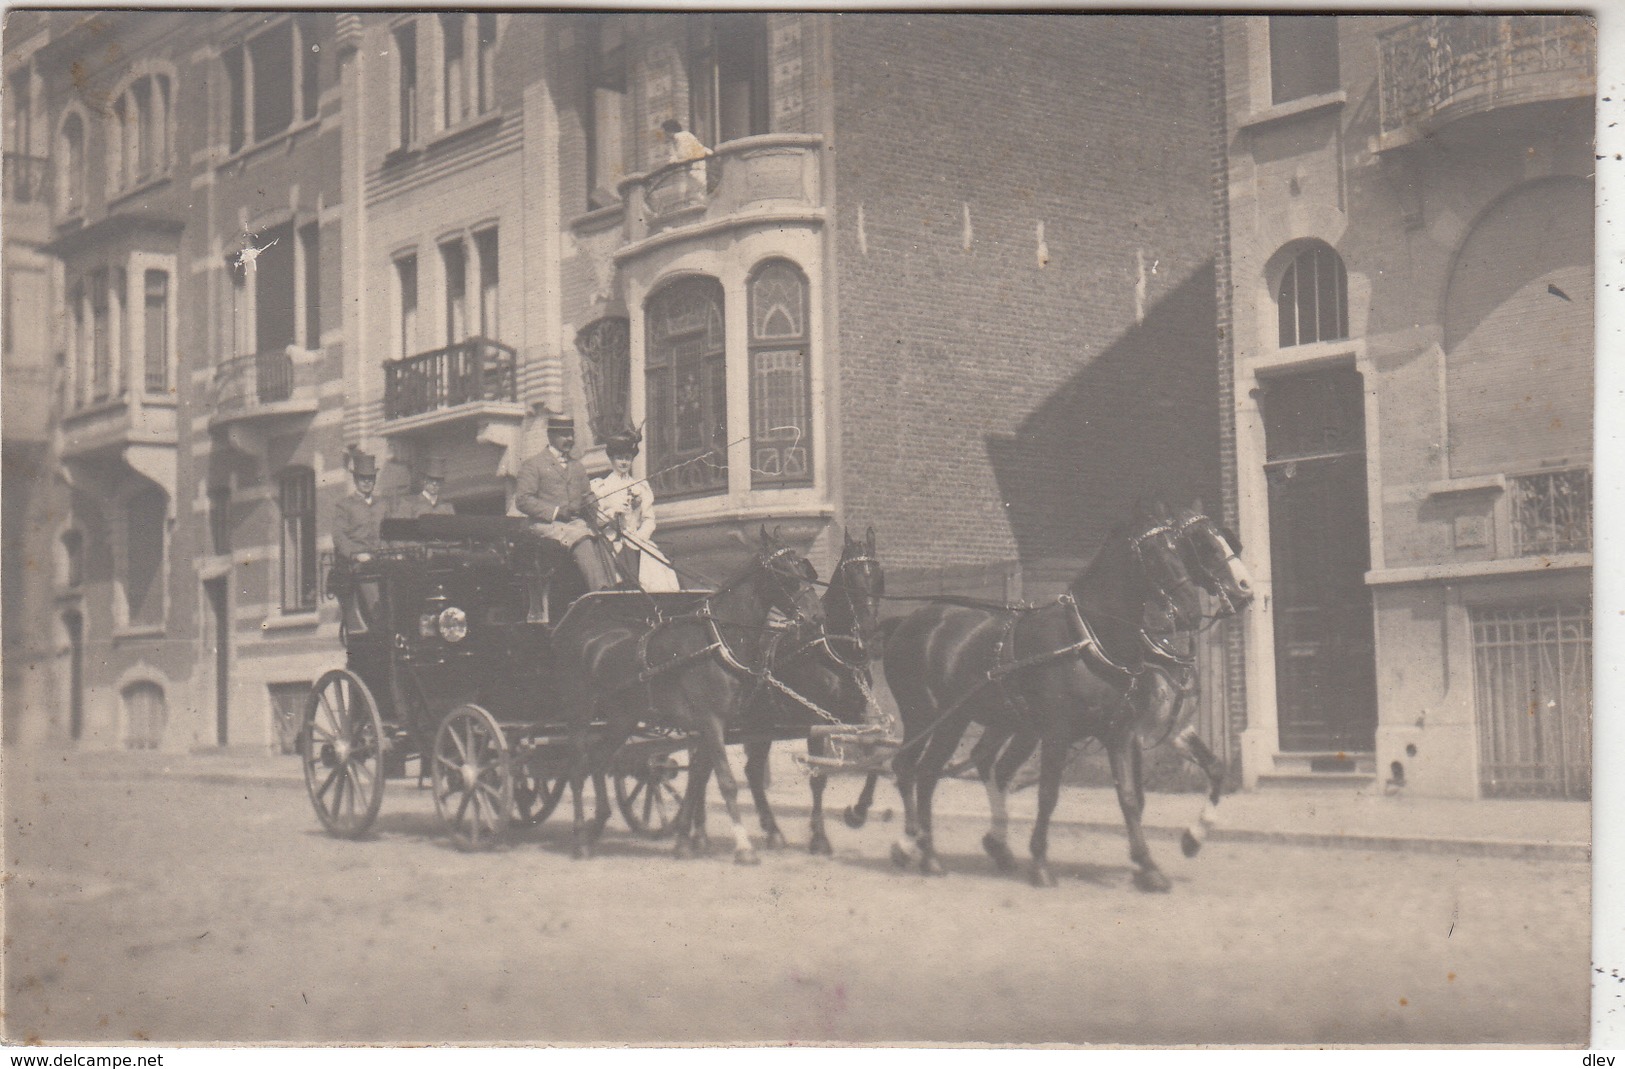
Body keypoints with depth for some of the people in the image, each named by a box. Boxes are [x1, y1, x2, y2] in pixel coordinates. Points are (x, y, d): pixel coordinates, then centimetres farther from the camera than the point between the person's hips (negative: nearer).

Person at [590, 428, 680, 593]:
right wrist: (612, 512, -10)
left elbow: (649, 519, 12)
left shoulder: (641, 486, 20)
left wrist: (640, 536, -6)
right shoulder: (600, 487, 12)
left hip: (640, 540, 3)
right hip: (615, 542, -3)